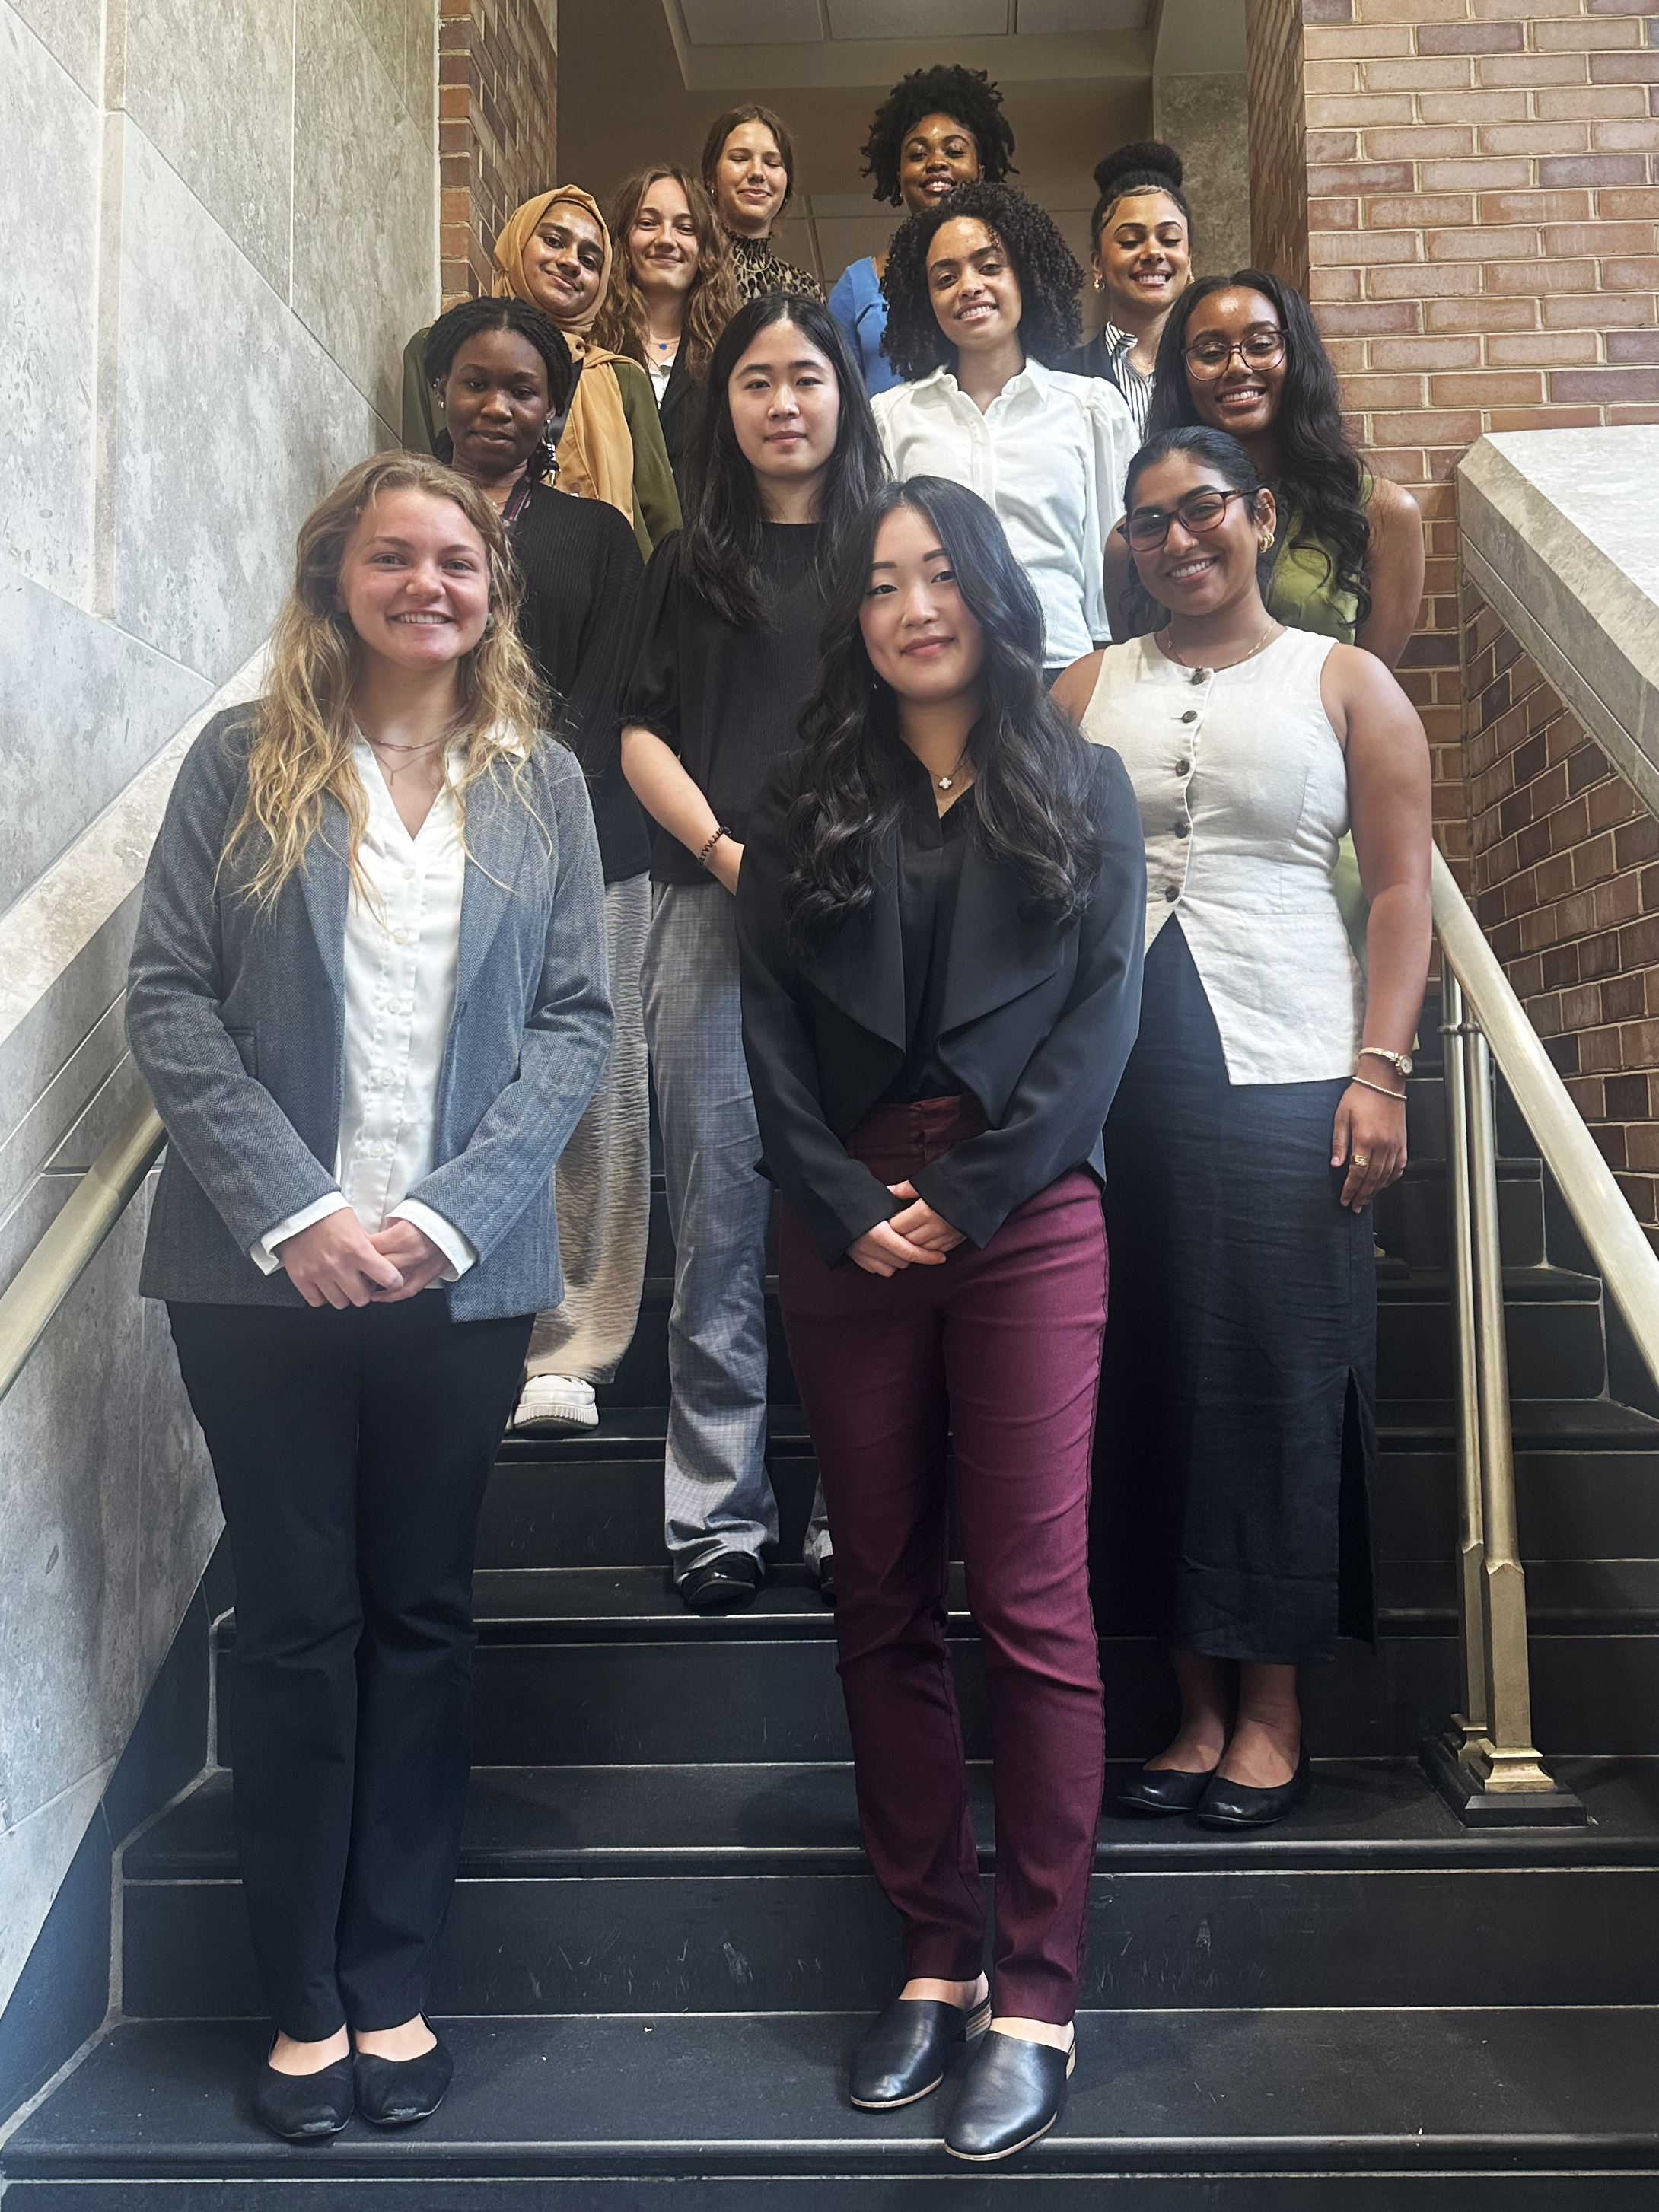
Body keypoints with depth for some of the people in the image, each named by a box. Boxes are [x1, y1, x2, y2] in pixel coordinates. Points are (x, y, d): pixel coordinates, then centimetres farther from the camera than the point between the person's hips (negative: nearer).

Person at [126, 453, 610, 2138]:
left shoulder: (541, 784, 7)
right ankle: (302, 1999, 23)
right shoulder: (240, 764, 3)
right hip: (266, 1271, -1)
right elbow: (168, 1001, -3)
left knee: (421, 1615, 11)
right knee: (297, 1621, 8)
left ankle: (393, 1984, 26)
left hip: (465, 1279, 2)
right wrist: (297, 1211, -14)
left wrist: (449, 1212, -11)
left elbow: (576, 1022, 1)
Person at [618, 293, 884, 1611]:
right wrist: (727, 849, -7)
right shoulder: (692, 562, 16)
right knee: (721, 1220, 1)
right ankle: (719, 1514, 10)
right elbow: (644, 734, 10)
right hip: (716, 911, 1)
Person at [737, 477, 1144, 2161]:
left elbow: (1101, 1013, 1)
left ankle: (1036, 1998, 7)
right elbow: (769, 1029, 6)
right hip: (845, 1230, 3)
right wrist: (849, 1205, -8)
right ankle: (934, 1956, 20)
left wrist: (967, 1195, -9)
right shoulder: (804, 809, 13)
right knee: (882, 1603, 6)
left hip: (1024, 1216, -2)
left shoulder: (1080, 792, 9)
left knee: (1032, 1605, -5)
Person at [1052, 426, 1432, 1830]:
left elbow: (1401, 887, 2)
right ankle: (1197, 1705, 17)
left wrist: (1381, 1071, -8)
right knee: (1154, 1382, 5)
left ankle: (1272, 1708, 16)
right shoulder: (1088, 690, 14)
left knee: (1282, 1381, 1)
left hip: (1285, 1076, -2)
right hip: (1119, 1075, 3)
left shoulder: (1344, 684, 8)